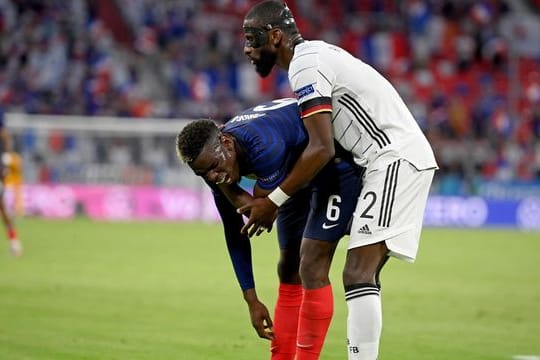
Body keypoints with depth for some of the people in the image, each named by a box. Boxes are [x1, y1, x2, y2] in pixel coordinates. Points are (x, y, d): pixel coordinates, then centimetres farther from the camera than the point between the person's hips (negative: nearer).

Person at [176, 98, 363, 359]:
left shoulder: (265, 148, -39)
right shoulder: (215, 161, -13)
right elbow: (234, 234, -4)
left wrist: (225, 186, -24)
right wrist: (251, 300, -4)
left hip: (337, 164, -8)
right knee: (289, 271, 7)